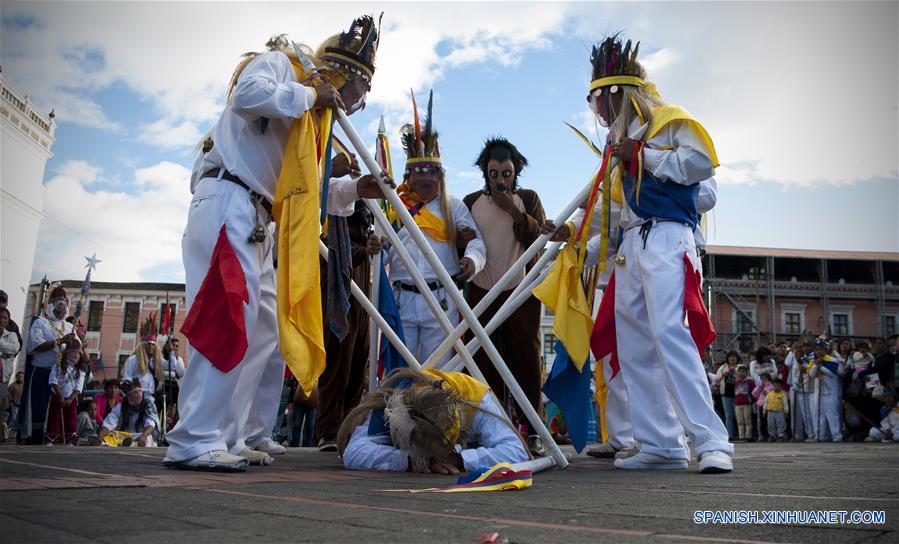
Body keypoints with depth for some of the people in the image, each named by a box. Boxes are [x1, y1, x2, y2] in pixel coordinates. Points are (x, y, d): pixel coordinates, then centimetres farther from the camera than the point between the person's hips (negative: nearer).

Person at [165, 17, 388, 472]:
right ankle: (195, 441, -21)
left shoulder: (311, 115, 27)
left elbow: (309, 192, 23)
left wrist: (353, 190, 8)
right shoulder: (278, 63, 4)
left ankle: (247, 434, 17)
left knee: (269, 329, 9)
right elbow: (247, 94, -20)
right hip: (227, 201, -10)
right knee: (231, 319, -21)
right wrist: (310, 95, -10)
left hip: (256, 221, 10)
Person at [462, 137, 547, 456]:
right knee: (485, 364, 0)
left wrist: (513, 211, -14)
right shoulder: (471, 201, 12)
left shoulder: (528, 199, 7)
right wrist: (462, 242, -8)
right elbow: (459, 246, 15)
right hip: (481, 292, 2)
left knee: (526, 360, -2)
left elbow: (540, 236, -6)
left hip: (521, 291, -2)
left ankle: (532, 432, 4)